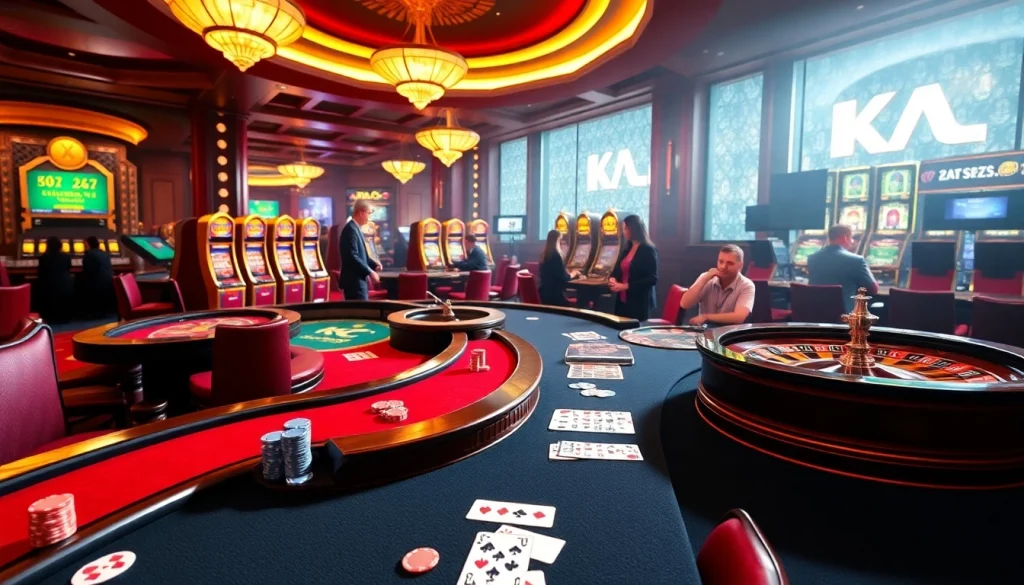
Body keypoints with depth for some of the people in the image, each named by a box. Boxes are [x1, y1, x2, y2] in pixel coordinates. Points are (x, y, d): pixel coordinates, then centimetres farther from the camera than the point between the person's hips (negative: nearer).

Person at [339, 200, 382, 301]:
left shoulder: (355, 228, 16)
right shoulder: (351, 229, -16)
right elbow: (352, 257, -23)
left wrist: (373, 264, 7)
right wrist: (370, 272, -18)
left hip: (357, 280, 10)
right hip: (354, 280, -10)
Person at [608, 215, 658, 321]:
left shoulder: (648, 250, -10)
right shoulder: (626, 249, 13)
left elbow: (652, 279, -15)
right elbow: (617, 270, 19)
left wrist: (626, 286, -18)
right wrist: (612, 279, -4)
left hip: (640, 303, -7)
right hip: (622, 301, 7)